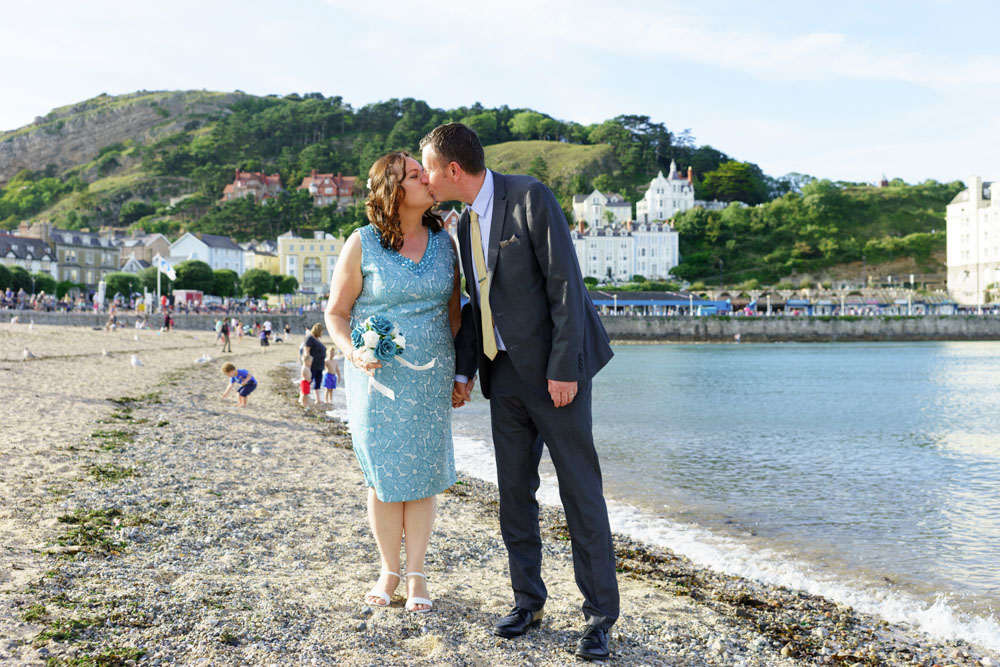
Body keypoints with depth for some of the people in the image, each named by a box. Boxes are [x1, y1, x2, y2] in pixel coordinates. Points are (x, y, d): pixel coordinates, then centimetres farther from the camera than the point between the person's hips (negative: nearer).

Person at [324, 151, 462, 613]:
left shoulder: (444, 241, 5)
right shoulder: (362, 244, -5)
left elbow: (453, 310, 11)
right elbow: (336, 312, 0)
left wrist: (458, 372, 8)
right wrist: (353, 352, -18)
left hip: (430, 378, 2)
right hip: (377, 378, -2)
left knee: (423, 473, 5)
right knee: (383, 475, 6)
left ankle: (416, 573, 19)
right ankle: (389, 570, 24)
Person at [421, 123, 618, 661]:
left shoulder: (531, 197, -13)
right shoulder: (466, 223, 11)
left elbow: (566, 283, -17)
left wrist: (564, 368, -20)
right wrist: (464, 372, 12)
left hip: (552, 367, -7)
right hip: (505, 370, 7)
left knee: (580, 490, -1)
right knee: (514, 490, 10)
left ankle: (599, 616, 9)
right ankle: (527, 601, 23)